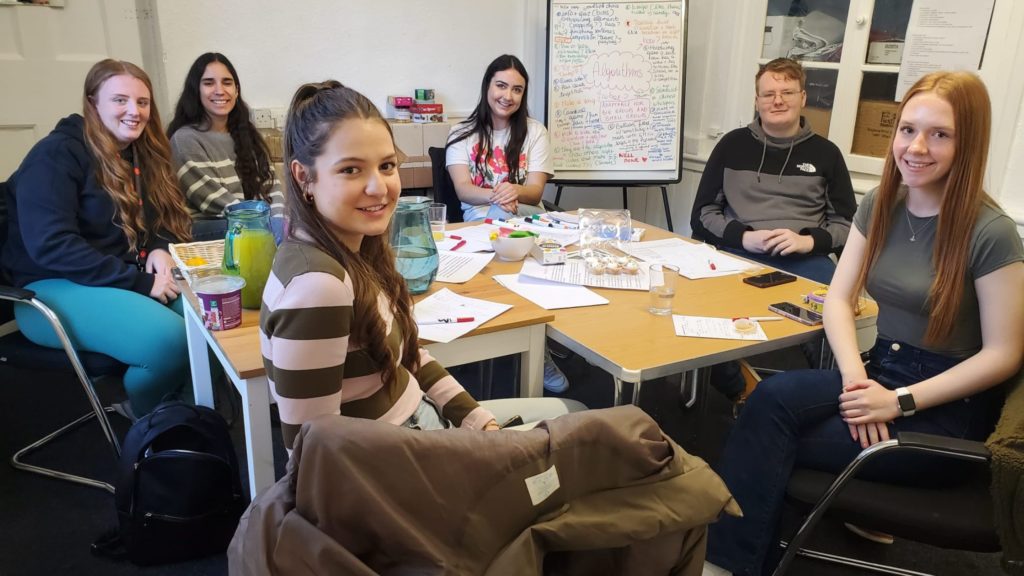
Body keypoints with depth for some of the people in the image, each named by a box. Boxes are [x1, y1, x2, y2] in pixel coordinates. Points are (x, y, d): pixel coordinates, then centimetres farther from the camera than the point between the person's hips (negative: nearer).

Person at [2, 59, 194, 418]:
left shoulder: (142, 154, 12)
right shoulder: (56, 155, -11)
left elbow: (165, 220, 17)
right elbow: (50, 245, -21)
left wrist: (160, 249, -8)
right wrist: (138, 282, -23)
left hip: (129, 277, 7)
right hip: (56, 287, -7)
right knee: (169, 339, -32)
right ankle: (146, 416, 0)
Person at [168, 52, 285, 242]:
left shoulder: (246, 133, 16)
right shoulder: (185, 139, -4)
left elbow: (270, 184, 7)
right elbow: (216, 202, -12)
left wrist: (279, 218, -15)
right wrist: (272, 225, -20)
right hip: (209, 230, -6)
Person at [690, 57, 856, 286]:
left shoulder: (826, 153, 13)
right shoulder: (732, 144, 13)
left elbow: (847, 223, 13)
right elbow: (702, 213, 10)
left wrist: (808, 241, -8)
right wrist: (743, 237, -8)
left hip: (804, 259, 1)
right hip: (737, 253, 0)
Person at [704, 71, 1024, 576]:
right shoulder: (879, 206, 3)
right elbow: (838, 298, 2)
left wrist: (901, 401, -19)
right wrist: (856, 377, -14)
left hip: (947, 407, -5)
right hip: (882, 373, 5)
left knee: (772, 447, -22)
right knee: (773, 396, -24)